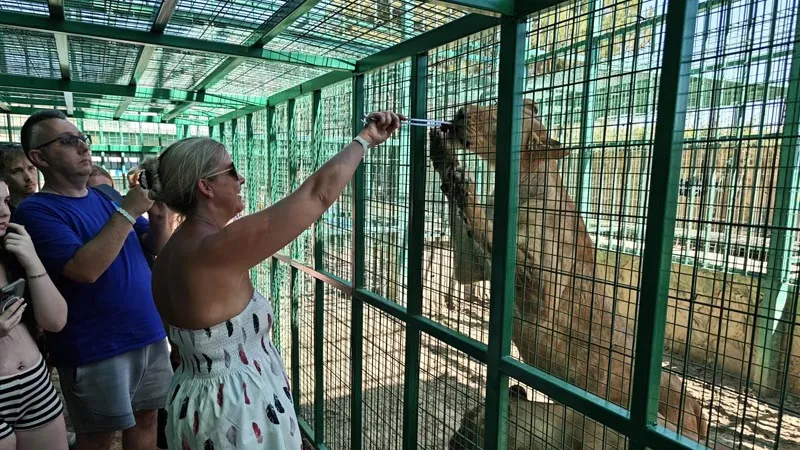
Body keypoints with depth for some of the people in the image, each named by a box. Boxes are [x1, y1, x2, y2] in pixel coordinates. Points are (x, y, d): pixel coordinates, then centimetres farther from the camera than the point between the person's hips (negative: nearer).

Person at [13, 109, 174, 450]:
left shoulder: (104, 198, 9)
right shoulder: (36, 211, -11)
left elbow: (156, 249, 8)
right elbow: (85, 269, -25)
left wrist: (158, 215, -11)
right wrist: (127, 213, -23)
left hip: (149, 334, 6)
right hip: (96, 349, -6)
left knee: (146, 419, 15)